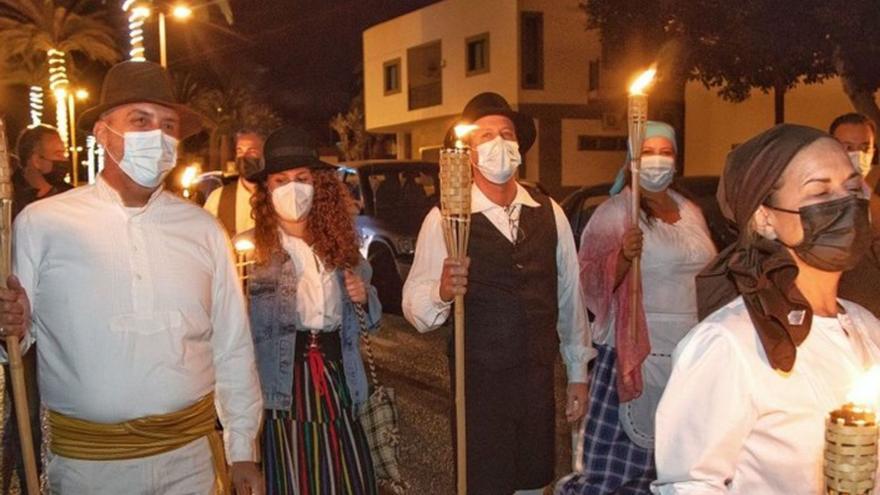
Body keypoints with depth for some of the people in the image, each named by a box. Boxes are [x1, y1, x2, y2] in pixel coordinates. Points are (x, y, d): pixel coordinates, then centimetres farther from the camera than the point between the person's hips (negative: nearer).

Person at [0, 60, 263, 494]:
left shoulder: (203, 230, 3)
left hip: (193, 454, 2)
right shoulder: (41, 224, -3)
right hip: (84, 459, -1)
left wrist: (243, 451, 5)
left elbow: (233, 349, 5)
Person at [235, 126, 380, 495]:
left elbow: (370, 318, 18)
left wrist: (363, 296, 0)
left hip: (337, 382, 4)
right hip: (280, 386, -3)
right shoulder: (250, 248, -3)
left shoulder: (340, 243, 9)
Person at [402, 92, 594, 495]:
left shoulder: (549, 212, 3)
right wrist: (442, 292, -37)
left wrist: (578, 372, 11)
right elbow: (414, 306, -15)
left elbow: (570, 294, 9)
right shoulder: (445, 219, -9)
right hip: (479, 383, -4)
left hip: (539, 378, 4)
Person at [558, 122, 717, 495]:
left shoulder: (691, 212, 12)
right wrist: (624, 256, -27)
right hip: (639, 351, -5)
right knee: (627, 454, -3)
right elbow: (592, 285, -10)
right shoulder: (614, 212, -6)